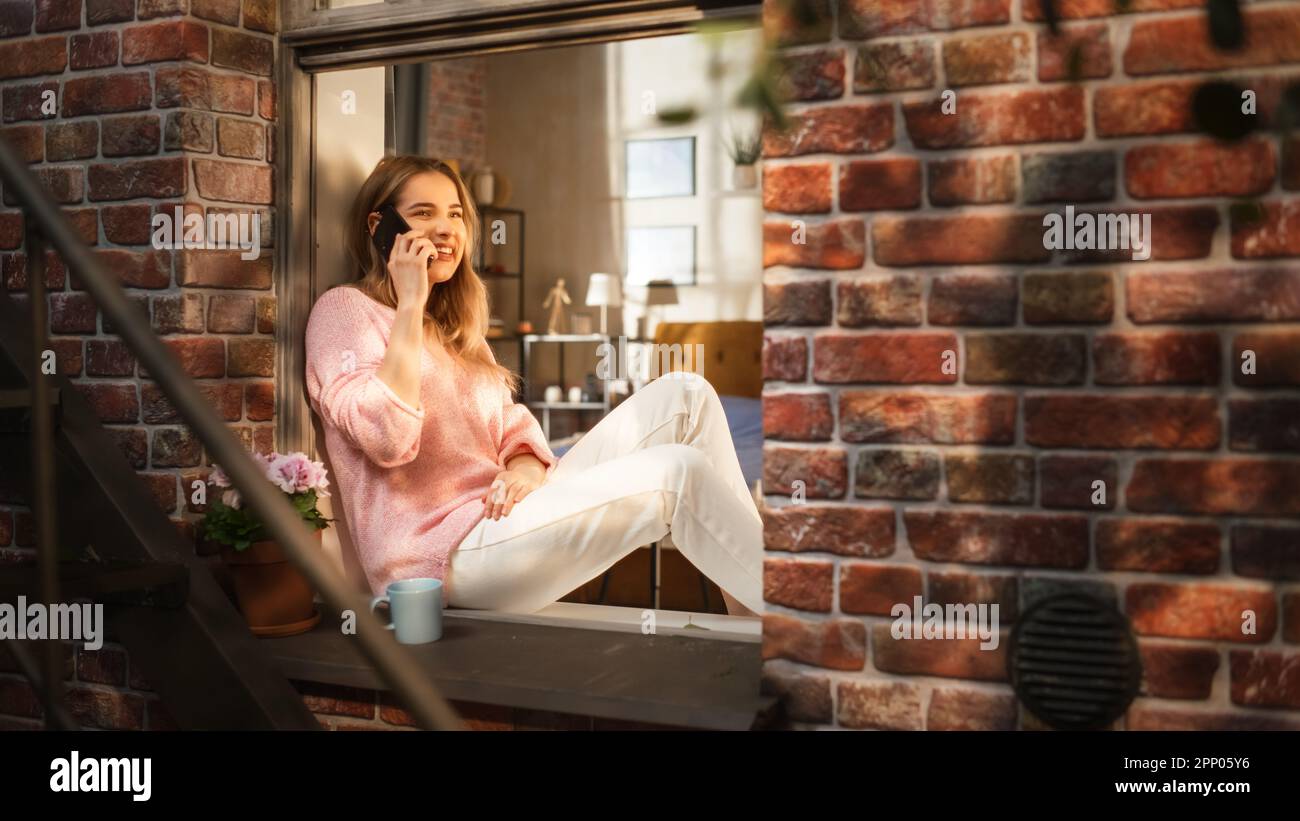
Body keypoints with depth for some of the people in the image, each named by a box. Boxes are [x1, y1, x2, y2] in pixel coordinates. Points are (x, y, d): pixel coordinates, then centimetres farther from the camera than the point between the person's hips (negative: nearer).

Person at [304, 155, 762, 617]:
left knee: (685, 394, -6)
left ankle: (747, 615, -10)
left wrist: (525, 470, -8)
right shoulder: (344, 309, -2)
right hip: (443, 552, -8)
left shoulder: (454, 328, 23)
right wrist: (410, 305, -15)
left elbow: (515, 430, 16)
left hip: (500, 517, 9)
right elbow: (387, 439, -19)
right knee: (678, 473, -23)